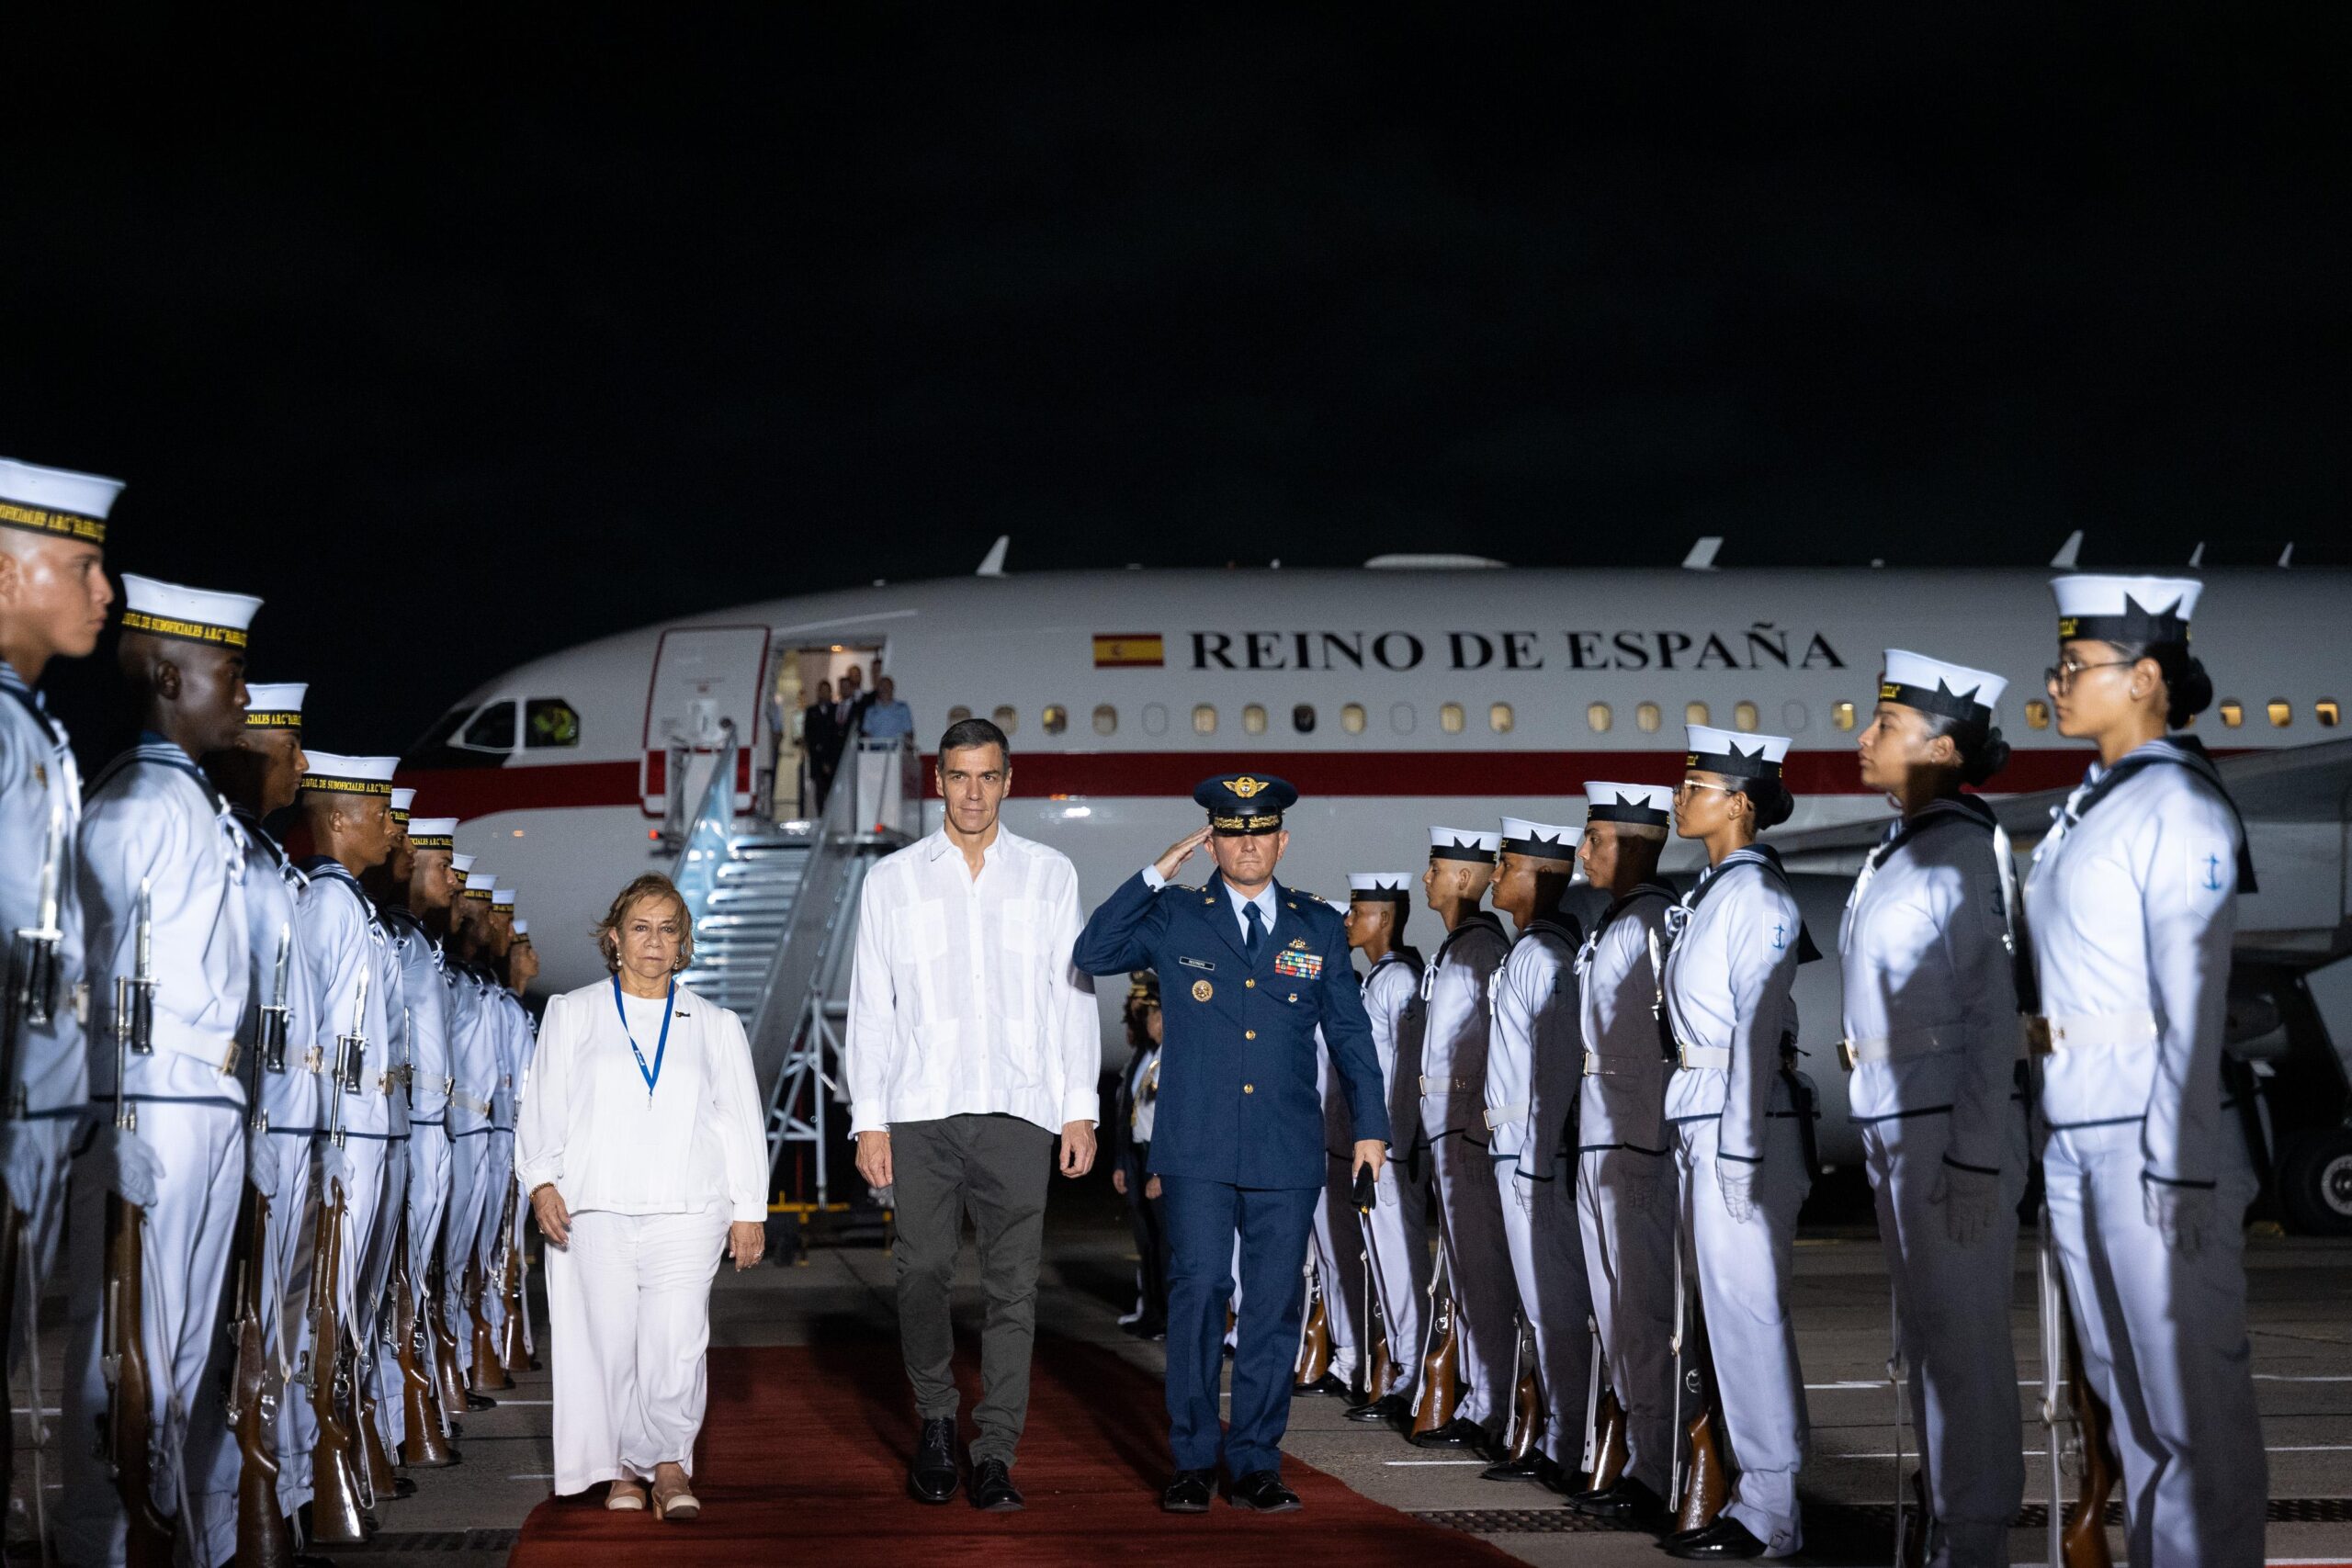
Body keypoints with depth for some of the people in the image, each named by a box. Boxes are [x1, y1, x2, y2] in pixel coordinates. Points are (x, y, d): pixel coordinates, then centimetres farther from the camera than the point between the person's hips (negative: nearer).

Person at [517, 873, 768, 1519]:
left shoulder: (716, 1026, 16)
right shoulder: (572, 1014, 14)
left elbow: (742, 1123, 14)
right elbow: (542, 1105, 10)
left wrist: (748, 1211, 7)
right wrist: (541, 1181, -3)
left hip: (685, 1211, 0)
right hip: (593, 1210, 0)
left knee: (677, 1346, -13)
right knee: (607, 1341, -2)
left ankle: (669, 1465, 1)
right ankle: (622, 1471, 12)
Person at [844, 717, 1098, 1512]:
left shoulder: (1049, 874, 11)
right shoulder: (893, 880, 10)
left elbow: (1072, 995, 11)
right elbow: (870, 1007, 9)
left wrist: (1081, 1108, 4)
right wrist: (867, 1119, 1)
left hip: (1017, 1110, 0)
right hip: (920, 1111, 0)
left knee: (1013, 1285, -4)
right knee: (923, 1275, 0)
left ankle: (995, 1455, 0)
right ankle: (936, 1422, 20)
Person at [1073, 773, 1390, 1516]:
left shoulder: (1319, 927, 11)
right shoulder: (1174, 917, 6)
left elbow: (1350, 1032, 14)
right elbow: (1093, 954, -6)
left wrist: (1371, 1125, 8)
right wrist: (1156, 872, -8)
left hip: (1287, 1150, 2)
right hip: (1199, 1148, -2)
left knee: (1274, 1303, 3)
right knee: (1197, 1292, -5)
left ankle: (1256, 1462, 11)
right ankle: (1194, 1460, 5)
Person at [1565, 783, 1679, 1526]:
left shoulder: (1654, 923, -13)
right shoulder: (1607, 927, 16)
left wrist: (1649, 1143, -19)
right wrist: (1591, 1142, 19)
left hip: (1638, 1141, -10)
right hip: (1598, 1138, 10)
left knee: (1643, 1310, -5)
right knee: (1615, 1308, 12)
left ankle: (1658, 1476, 0)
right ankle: (1641, 1461, 19)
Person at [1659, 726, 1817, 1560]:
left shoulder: (1755, 893, -12)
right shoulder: (1712, 891, 15)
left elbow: (1759, 1028, -17)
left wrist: (1740, 1150, -19)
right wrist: (1701, 1137, 16)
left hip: (1742, 1116, -10)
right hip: (1701, 1115, 10)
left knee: (1746, 1307, -6)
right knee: (1728, 1307, 12)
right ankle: (1758, 1493, 19)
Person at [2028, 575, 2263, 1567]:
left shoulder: (2179, 808, -12)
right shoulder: (2086, 808, 14)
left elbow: (2195, 1005, -17)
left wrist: (2178, 1171, -19)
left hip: (2159, 1130, -9)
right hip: (2077, 1133, 9)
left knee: (2193, 1399, -1)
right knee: (2123, 1385, 15)